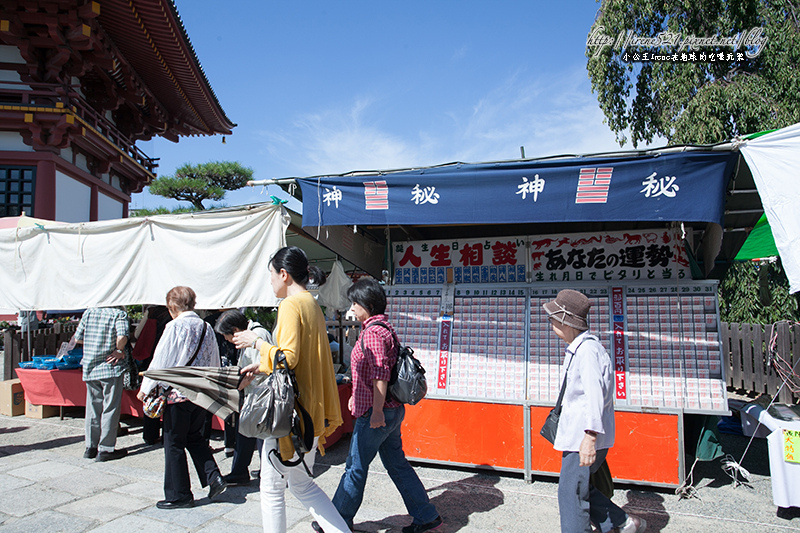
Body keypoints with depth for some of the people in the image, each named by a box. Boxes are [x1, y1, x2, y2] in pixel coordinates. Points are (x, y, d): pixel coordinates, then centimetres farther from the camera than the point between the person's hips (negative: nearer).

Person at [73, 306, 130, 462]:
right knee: (110, 408, 3)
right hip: (110, 367, -5)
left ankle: (91, 447, 23)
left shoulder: (89, 312, 6)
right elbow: (122, 337, -25)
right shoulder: (119, 313, -10)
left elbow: (77, 338, 8)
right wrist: (119, 351, -8)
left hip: (90, 367, 5)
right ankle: (106, 449, 8)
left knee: (93, 407, 15)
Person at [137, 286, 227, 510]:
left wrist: (146, 388, 0)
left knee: (174, 443, 6)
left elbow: (160, 359, -10)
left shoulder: (175, 326, -12)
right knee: (195, 437, 21)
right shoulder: (206, 327, 6)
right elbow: (214, 363, 12)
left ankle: (179, 496, 14)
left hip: (178, 393, -6)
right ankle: (213, 477, 10)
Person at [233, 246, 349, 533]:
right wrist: (261, 366, 16)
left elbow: (288, 358, -23)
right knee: (301, 484, 20)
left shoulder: (291, 305, -15)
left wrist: (256, 341, -9)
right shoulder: (312, 304, 13)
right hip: (311, 409, 9)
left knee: (272, 487, 8)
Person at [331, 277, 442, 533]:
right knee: (397, 464, 15)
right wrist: (357, 396, 29)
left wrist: (377, 411, -25)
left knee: (355, 468, 5)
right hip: (392, 410, 10)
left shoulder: (373, 331, -17)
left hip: (376, 413, -10)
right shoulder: (383, 326, 14)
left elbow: (380, 374, -24)